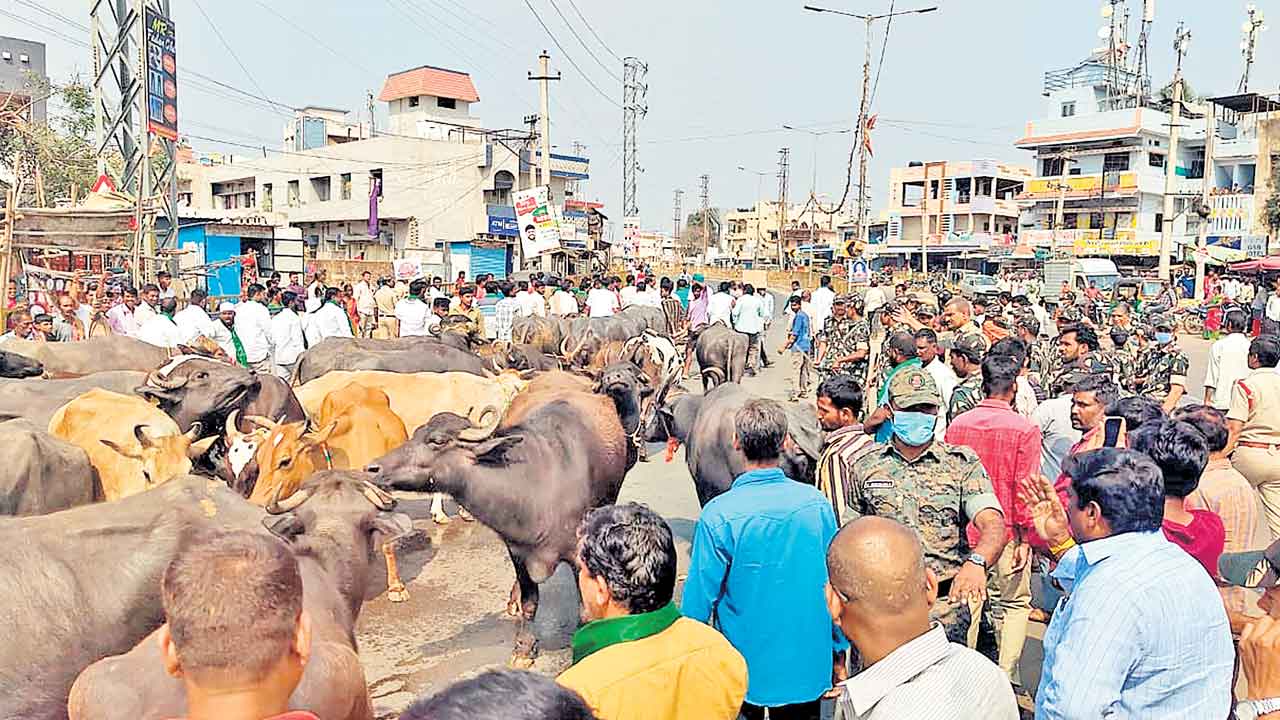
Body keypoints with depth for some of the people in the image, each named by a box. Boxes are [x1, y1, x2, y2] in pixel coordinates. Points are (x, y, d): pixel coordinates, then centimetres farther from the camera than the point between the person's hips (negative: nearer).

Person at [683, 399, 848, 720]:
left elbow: (700, 596, -14)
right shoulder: (816, 503, -12)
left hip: (742, 670, -2)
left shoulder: (719, 514, -20)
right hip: (806, 668, 3)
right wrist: (839, 656, 11)